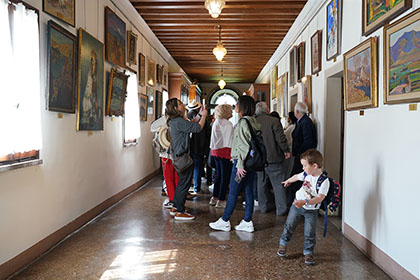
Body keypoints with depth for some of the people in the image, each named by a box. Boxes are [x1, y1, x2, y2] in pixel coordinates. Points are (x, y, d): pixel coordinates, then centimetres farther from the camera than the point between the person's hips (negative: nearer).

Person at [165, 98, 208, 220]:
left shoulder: (173, 121, 11)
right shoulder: (179, 121, -20)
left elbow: (190, 124, 21)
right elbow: (197, 128, -20)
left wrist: (199, 115, 17)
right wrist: (204, 116, -5)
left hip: (178, 156, 10)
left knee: (181, 182, 19)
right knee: (184, 183, -3)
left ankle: (175, 207, 27)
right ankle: (180, 212, 4)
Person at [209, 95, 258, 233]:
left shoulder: (243, 122, -14)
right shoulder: (253, 121, 13)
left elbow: (244, 145, -20)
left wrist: (240, 164, -19)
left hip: (242, 161, -9)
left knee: (233, 192, 0)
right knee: (248, 191, 10)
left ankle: (225, 221, 9)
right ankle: (247, 222, 15)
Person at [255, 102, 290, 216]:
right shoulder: (274, 121, -12)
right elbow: (281, 138, -14)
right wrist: (286, 151, 0)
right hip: (273, 157, -5)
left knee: (262, 183, 15)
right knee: (278, 184, 1)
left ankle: (264, 206, 23)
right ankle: (281, 209, 3)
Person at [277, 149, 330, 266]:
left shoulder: (324, 181, -27)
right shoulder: (306, 174, -10)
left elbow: (320, 198, -34)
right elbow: (297, 176, 13)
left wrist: (305, 202, -45)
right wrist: (288, 181, 32)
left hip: (311, 210, -4)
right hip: (297, 204, 4)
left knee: (310, 233, -2)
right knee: (289, 225, 13)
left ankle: (308, 253, 18)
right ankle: (283, 244, 34)